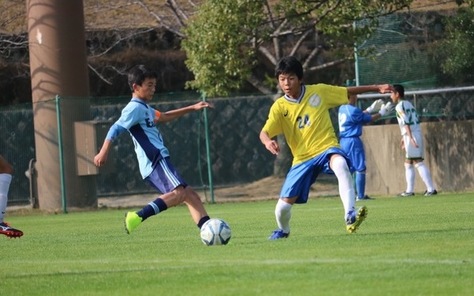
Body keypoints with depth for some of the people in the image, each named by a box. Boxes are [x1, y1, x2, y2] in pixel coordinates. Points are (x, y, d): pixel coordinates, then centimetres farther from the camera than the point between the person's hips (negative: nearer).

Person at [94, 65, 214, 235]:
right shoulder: (134, 108, -7)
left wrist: (193, 108, 45)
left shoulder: (145, 109, 24)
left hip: (160, 160, 10)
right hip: (155, 162, -10)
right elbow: (116, 129, -19)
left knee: (191, 196, 7)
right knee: (179, 193, -28)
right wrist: (103, 152, -33)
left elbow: (163, 117, 43)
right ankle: (137, 217, -35)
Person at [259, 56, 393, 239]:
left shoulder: (319, 92, -1)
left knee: (340, 164, -40)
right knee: (283, 205, -3)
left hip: (327, 148, -2)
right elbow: (264, 132, -15)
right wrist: (268, 141, -39)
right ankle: (283, 230, 34)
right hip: (302, 159, 2)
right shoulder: (279, 107, -4)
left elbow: (349, 92, 11)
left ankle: (350, 216, -45)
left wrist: (376, 88, 8)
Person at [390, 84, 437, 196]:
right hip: (418, 133, 9)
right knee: (408, 163, 16)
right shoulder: (409, 104, 19)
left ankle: (431, 189, -20)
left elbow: (406, 123, -18)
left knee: (417, 162, -12)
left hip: (411, 136, -9)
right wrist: (404, 137, 30)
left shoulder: (399, 106, -8)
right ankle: (409, 190, 18)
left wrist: (410, 138, -25)